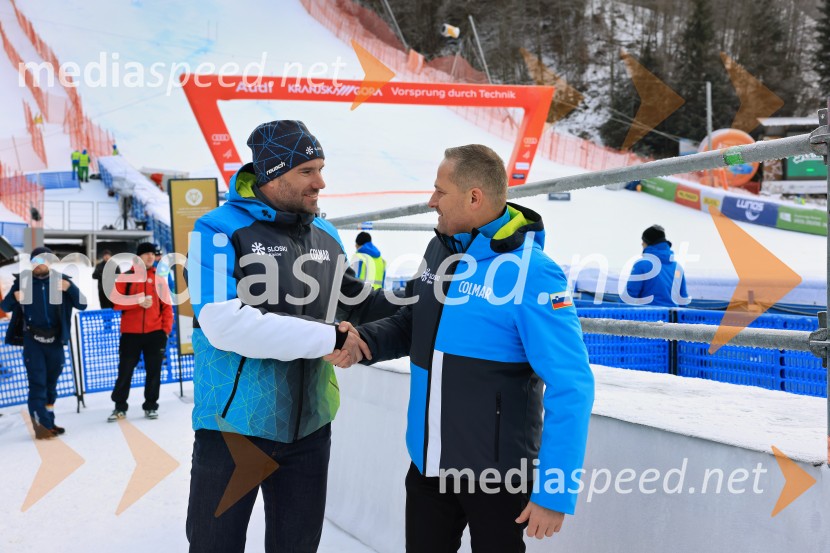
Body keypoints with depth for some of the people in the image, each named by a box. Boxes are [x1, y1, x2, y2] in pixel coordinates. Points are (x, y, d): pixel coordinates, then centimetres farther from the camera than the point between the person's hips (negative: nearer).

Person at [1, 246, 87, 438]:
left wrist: (70, 288, -21)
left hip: (55, 340, 2)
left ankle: (48, 422, 23)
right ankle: (41, 425, -3)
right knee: (37, 383, -6)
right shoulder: (23, 280, -3)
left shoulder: (61, 280, -1)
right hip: (33, 340, -2)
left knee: (51, 383, 12)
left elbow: (82, 305, -5)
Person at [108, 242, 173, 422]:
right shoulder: (125, 277, 3)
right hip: (130, 333, -1)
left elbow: (166, 305, 6)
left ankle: (151, 406, 17)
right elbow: (116, 301, -5)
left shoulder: (159, 279, 8)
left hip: (155, 332, 2)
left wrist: (166, 328, -2)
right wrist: (138, 301, -17)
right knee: (125, 371, 4)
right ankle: (120, 407, 16)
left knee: (154, 371, 6)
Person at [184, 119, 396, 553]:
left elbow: (359, 303, 18)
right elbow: (222, 323, -24)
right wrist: (325, 339, -23)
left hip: (308, 427, 5)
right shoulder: (220, 231, -12)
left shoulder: (326, 237, 7)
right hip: (233, 428, -4)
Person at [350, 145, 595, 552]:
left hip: (496, 472, -6)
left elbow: (571, 388, -20)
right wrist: (366, 340, -5)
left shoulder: (530, 273, -20)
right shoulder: (439, 249, 2)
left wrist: (555, 491, -20)